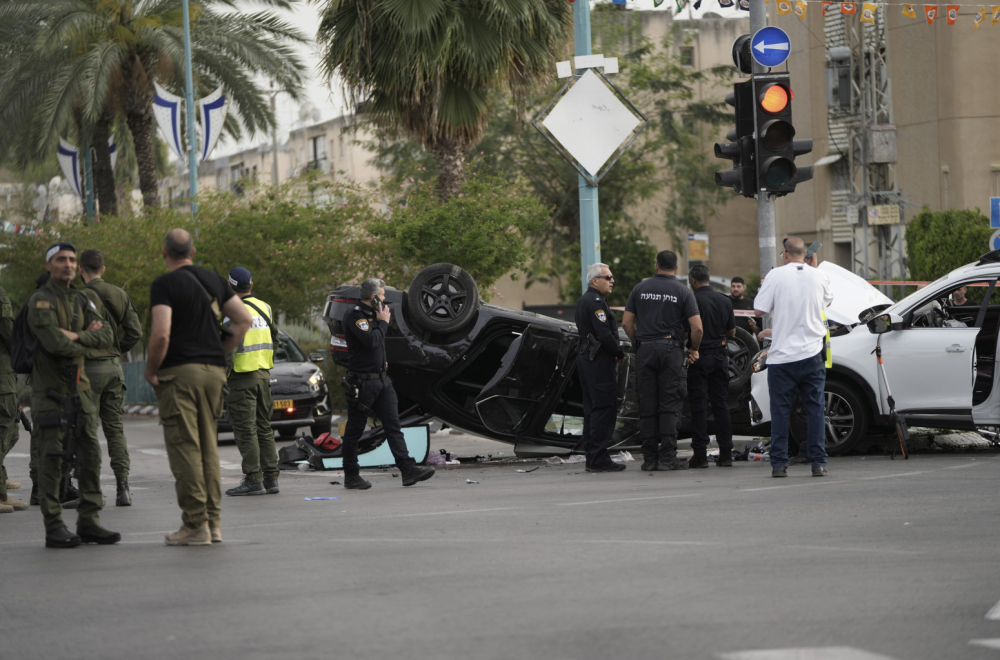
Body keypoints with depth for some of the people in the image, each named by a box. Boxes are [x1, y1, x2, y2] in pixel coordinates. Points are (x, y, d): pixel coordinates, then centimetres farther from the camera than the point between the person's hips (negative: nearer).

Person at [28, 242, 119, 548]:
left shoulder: (83, 300, 14)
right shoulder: (41, 301, -9)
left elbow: (107, 336, 0)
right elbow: (55, 343, -22)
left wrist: (75, 335, -15)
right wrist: (86, 340, -4)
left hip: (79, 386, 7)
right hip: (50, 388, -7)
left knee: (90, 455, 4)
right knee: (52, 459, -5)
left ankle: (89, 522, 9)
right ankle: (54, 528, -2)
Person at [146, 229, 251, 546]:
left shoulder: (164, 285, -8)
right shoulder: (213, 280, 12)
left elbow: (161, 334, -19)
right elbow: (244, 320, 12)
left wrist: (150, 370, -5)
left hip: (179, 373, -6)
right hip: (214, 371, 6)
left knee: (185, 448, -4)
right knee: (208, 447, 13)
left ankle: (196, 524, -5)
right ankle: (213, 522, 13)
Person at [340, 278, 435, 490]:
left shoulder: (372, 314, 16)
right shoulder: (354, 315, -12)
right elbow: (370, 340, -25)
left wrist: (382, 360, 12)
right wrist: (383, 322, -10)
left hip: (381, 379, 8)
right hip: (362, 382, -8)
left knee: (393, 425, -1)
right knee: (354, 430, 2)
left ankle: (408, 469, -7)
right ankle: (351, 476, 10)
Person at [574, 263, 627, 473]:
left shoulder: (584, 300, 19)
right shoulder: (596, 301, -14)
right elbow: (605, 334, -21)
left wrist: (614, 353, 12)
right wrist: (619, 354, -7)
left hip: (586, 359, 11)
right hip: (600, 361, -11)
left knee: (592, 409, 11)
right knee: (604, 409, -9)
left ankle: (592, 457, 13)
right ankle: (599, 459, -11)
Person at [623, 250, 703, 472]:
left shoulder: (640, 288, 6)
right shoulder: (683, 291, 0)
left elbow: (627, 323, 4)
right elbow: (697, 327, -7)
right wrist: (694, 349, 9)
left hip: (645, 351, 2)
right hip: (671, 349, -2)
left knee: (647, 407, 5)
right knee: (669, 406, -1)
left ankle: (649, 458, 5)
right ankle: (667, 457, -6)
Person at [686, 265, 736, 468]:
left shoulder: (692, 301, -12)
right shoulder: (725, 301, 5)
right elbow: (731, 332, 11)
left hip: (699, 357, -5)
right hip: (720, 356, 5)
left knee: (699, 406, -2)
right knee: (721, 404, 8)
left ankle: (700, 454, -5)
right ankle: (726, 453, 6)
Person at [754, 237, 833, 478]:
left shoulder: (776, 276, -6)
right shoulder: (819, 276, 4)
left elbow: (760, 308, -5)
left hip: (782, 354, -2)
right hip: (812, 353, 2)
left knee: (780, 410, 3)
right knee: (815, 409, 6)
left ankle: (779, 463, 1)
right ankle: (818, 463, 4)